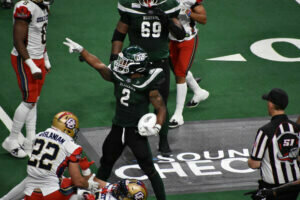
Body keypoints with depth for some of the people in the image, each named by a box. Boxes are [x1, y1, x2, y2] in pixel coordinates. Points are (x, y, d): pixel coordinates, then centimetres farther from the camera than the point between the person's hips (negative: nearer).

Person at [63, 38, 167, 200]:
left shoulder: (147, 85, -18)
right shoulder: (118, 76, -5)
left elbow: (161, 108, -10)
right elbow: (98, 65, -3)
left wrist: (157, 126, -24)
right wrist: (80, 50, -7)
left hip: (137, 131, -6)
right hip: (118, 129, 6)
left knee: (149, 169, -3)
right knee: (106, 163, 22)